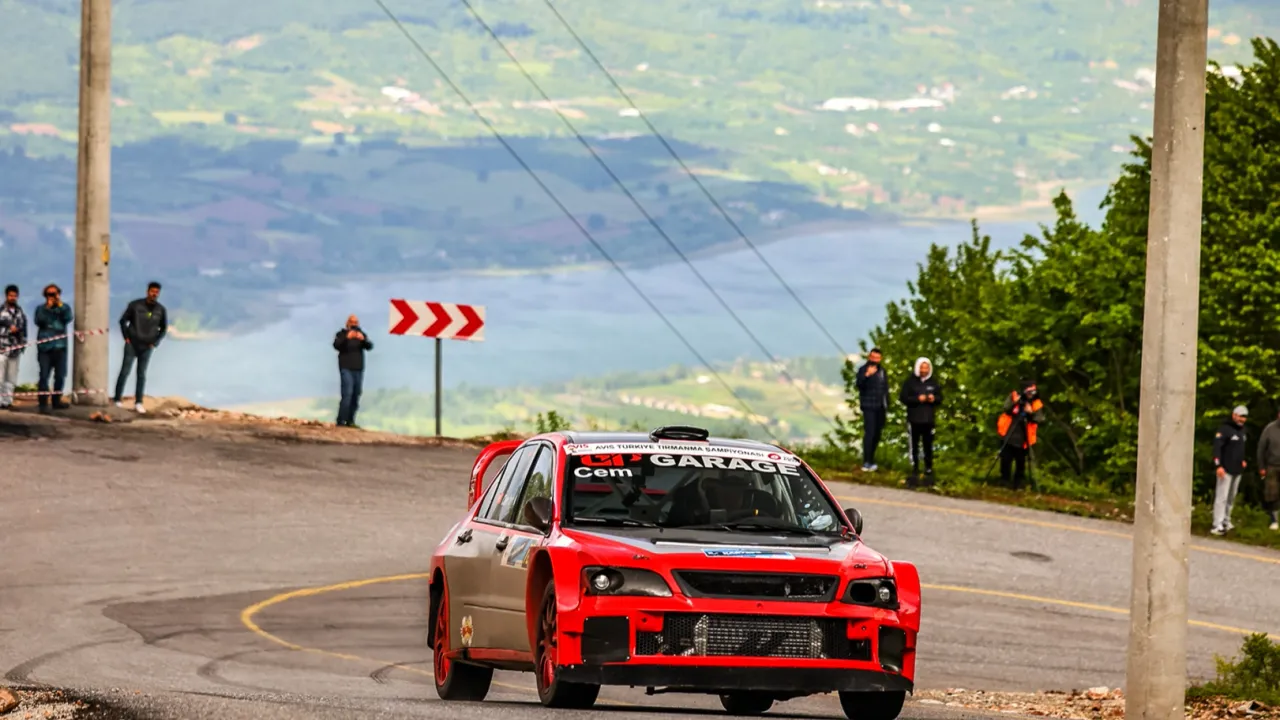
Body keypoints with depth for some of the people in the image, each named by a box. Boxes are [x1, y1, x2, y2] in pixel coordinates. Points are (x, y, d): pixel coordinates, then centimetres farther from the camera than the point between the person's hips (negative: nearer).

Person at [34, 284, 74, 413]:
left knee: (60, 376, 5)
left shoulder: (64, 307, 12)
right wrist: (47, 308, -11)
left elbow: (68, 318, -6)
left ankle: (57, 401, 18)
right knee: (44, 375, -8)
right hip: (45, 347, -2)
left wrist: (60, 305, -10)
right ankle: (43, 403, -8)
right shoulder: (41, 309, 9)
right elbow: (39, 321, -8)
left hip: (60, 347, 2)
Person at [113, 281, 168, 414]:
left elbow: (164, 328, 12)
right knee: (125, 372, -3)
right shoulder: (135, 305, -7)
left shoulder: (161, 310, -1)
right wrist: (126, 337, -3)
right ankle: (117, 400, 3)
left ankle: (138, 403, 8)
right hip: (131, 344, -2)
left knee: (141, 375, 4)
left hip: (146, 347, 2)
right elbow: (123, 320, 3)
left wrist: (155, 342, 3)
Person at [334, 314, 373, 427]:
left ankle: (350, 421, 7)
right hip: (346, 368, -4)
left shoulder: (361, 334, 12)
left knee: (356, 395, 2)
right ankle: (341, 421, -16)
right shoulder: (342, 334, 4)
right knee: (347, 393, -16)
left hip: (358, 369, 4)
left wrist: (363, 339, -20)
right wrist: (347, 338, -28)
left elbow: (369, 346, 0)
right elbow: (336, 345, -12)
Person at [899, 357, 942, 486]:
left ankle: (929, 473, 12)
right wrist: (917, 399, -19)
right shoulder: (910, 381, -2)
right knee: (914, 447, 0)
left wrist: (934, 399, -10)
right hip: (914, 420, -2)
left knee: (928, 447, 5)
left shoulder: (934, 382, 7)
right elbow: (903, 397, -6)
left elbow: (940, 397, 13)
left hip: (929, 420, 2)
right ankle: (914, 473, 6)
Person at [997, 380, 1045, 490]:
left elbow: (1040, 419, -11)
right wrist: (1014, 403, -34)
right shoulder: (1014, 396, -3)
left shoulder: (1036, 403, -2)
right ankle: (1005, 481, 18)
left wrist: (1032, 413, -29)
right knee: (1006, 459, 4)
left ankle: (1018, 484, 15)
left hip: (1023, 438, 0)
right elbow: (1006, 408, -15)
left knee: (1021, 462, 6)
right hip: (1009, 435, 0)